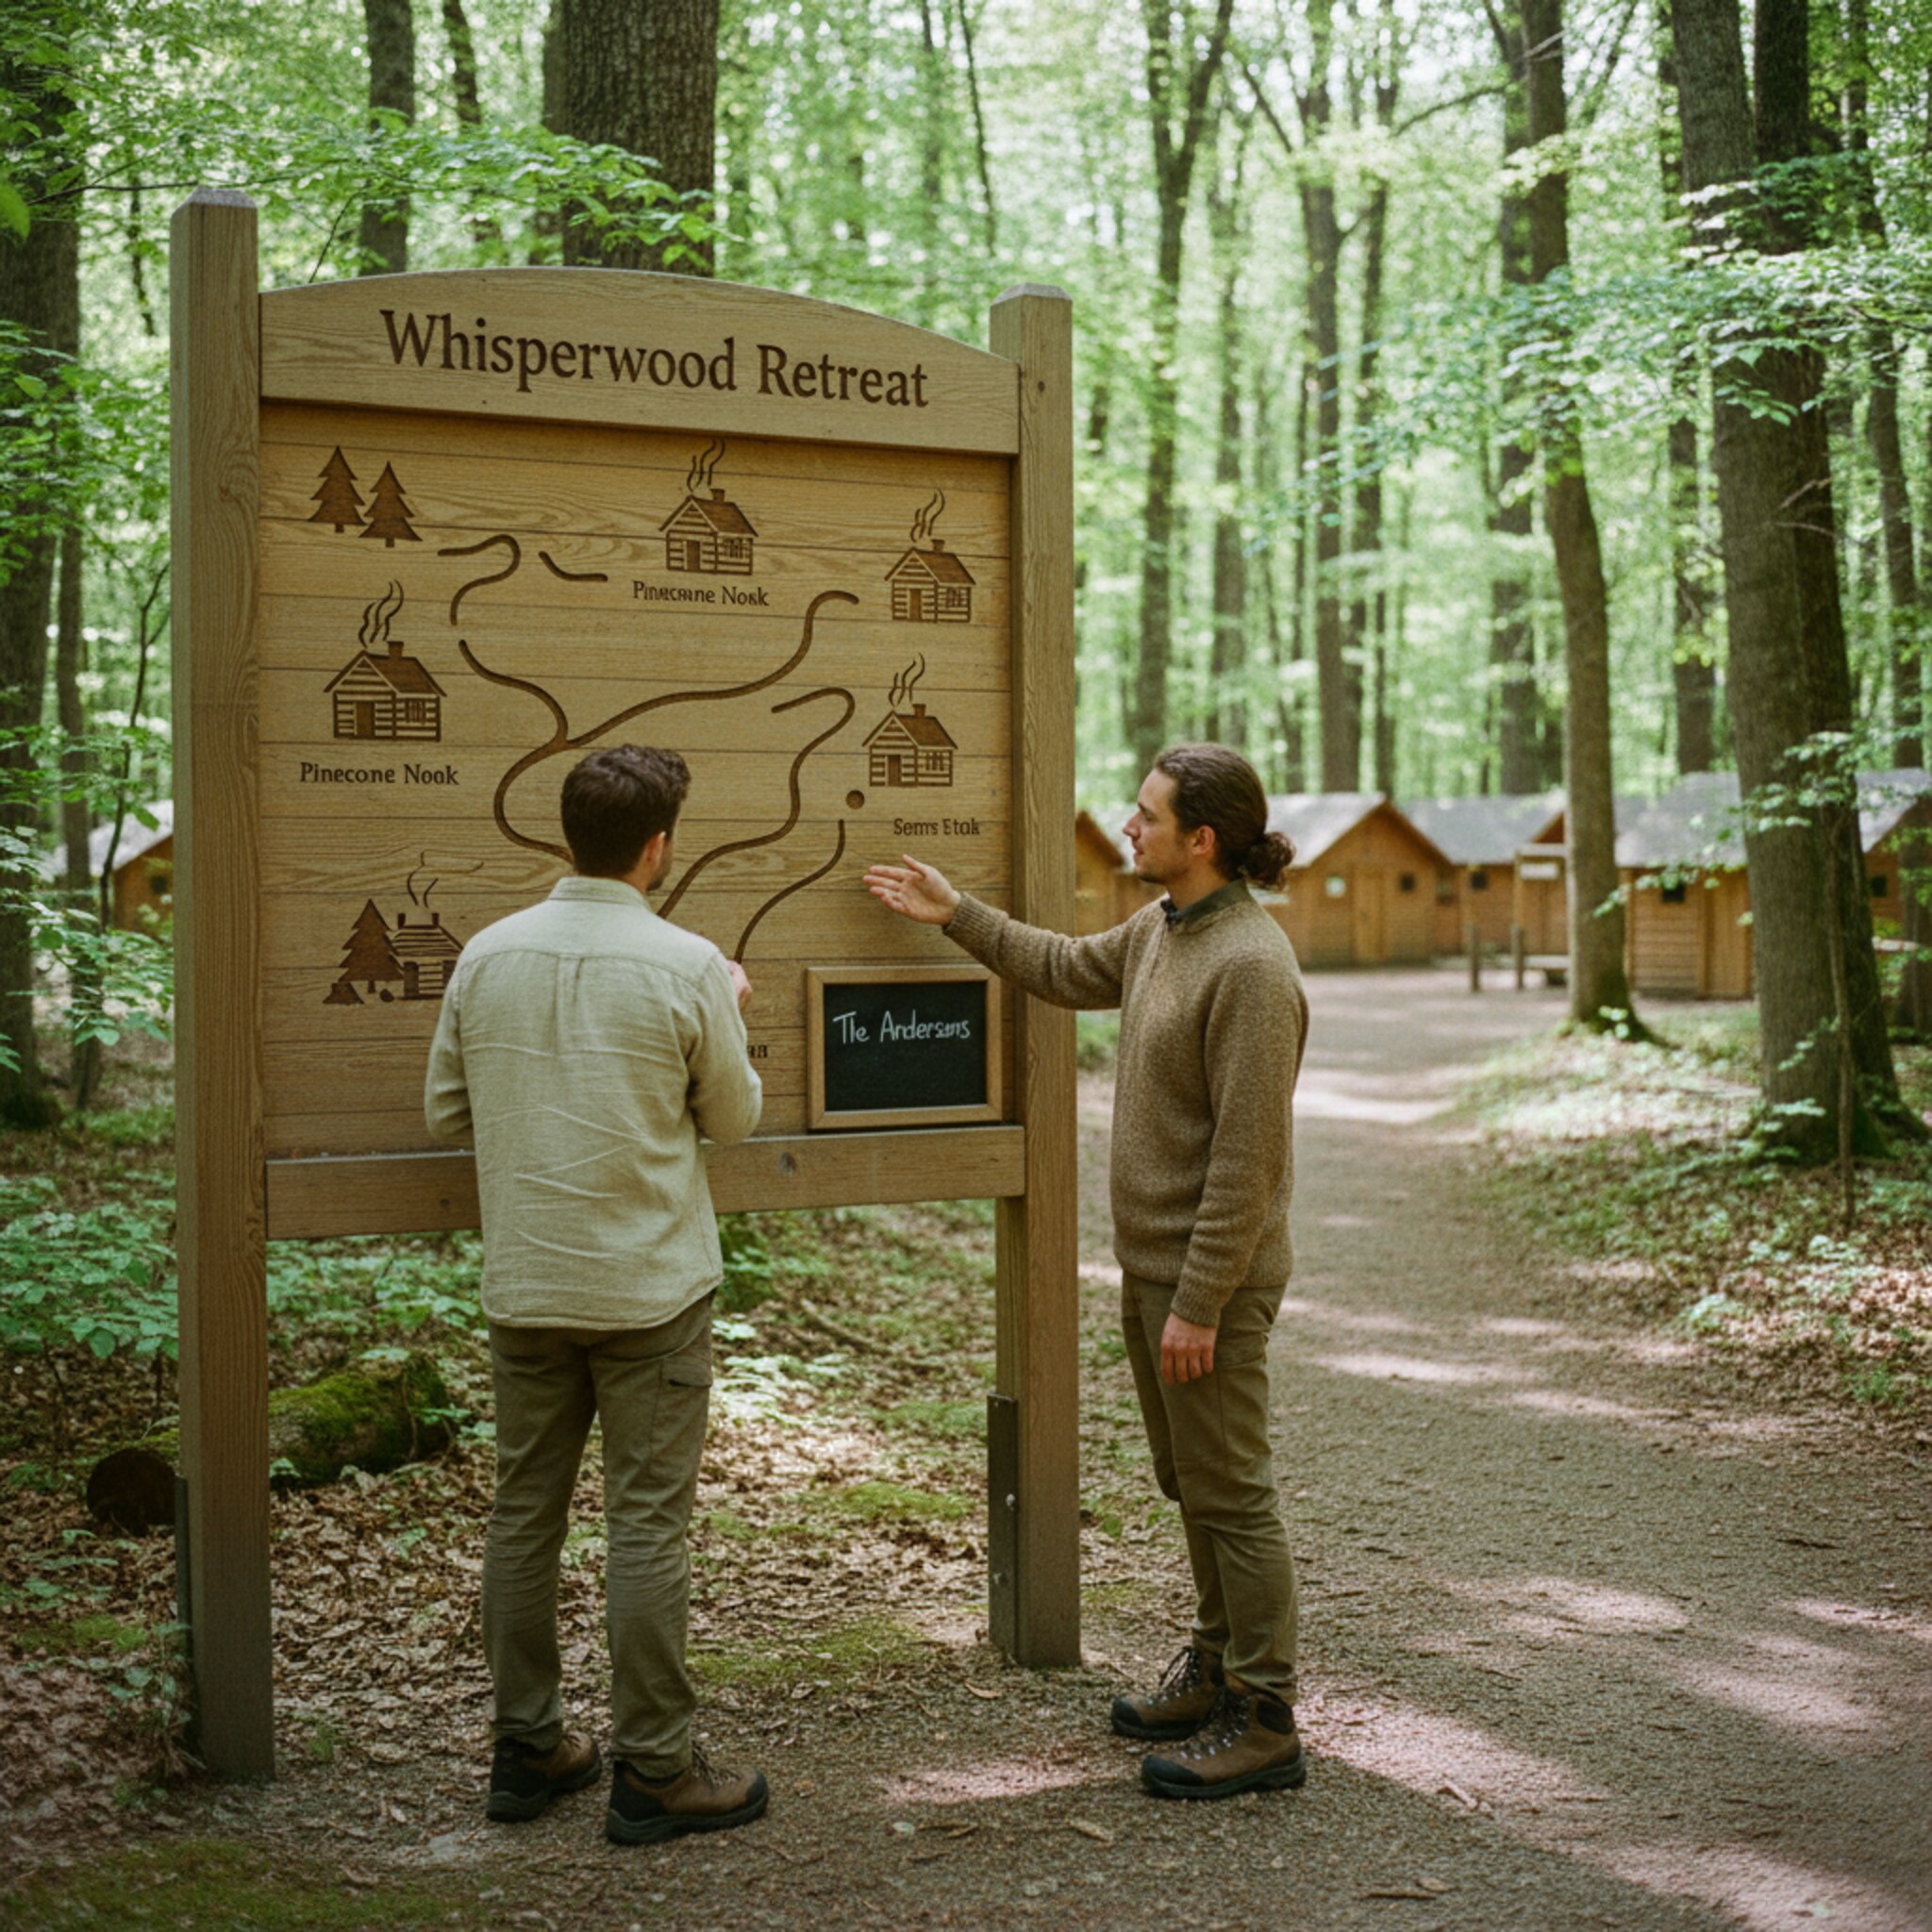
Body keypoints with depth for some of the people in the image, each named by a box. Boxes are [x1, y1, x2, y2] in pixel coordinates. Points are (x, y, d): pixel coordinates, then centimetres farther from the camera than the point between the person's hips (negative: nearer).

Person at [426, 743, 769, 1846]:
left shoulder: (487, 957, -1)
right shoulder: (687, 967, -12)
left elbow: (447, 1114, 8)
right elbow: (733, 1119, 0)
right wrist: (731, 1020, 17)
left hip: (525, 1289, 4)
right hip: (651, 1293, -4)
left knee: (525, 1514, 13)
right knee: (649, 1525, 2)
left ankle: (529, 1750, 23)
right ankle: (654, 1773, 9)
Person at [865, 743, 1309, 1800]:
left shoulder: (1250, 965, -22)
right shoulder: (1160, 929, 6)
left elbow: (1247, 1157, -23)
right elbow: (1068, 969, 28)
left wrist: (1200, 1305, -22)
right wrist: (955, 913, 26)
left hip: (1209, 1277, -10)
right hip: (1151, 1263, 10)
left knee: (1230, 1494, 0)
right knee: (1187, 1482, 20)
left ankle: (1263, 1722, 11)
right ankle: (1217, 1665, 35)